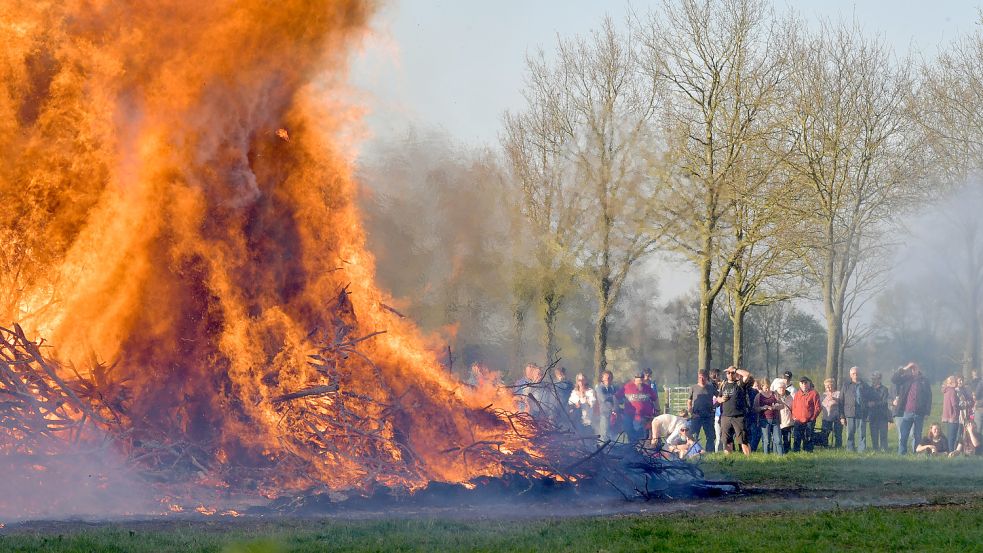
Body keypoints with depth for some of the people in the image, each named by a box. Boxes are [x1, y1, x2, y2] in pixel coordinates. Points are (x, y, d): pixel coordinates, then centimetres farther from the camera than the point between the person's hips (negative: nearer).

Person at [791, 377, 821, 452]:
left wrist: (813, 417, -8)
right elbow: (793, 407, 19)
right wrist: (793, 416, 5)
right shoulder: (797, 395, 14)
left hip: (809, 421, -4)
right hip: (798, 421, 4)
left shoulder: (814, 393, 0)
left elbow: (818, 407, -2)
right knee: (797, 438, -1)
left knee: (808, 439, -3)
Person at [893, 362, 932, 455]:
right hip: (907, 412, 1)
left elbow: (929, 397, 5)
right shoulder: (906, 379, 11)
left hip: (919, 413, -1)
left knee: (917, 436, 4)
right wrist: (903, 369, -4)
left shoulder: (924, 382, 8)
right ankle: (901, 454, -2)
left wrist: (927, 412, -2)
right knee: (903, 436, -4)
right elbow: (893, 379, 0)